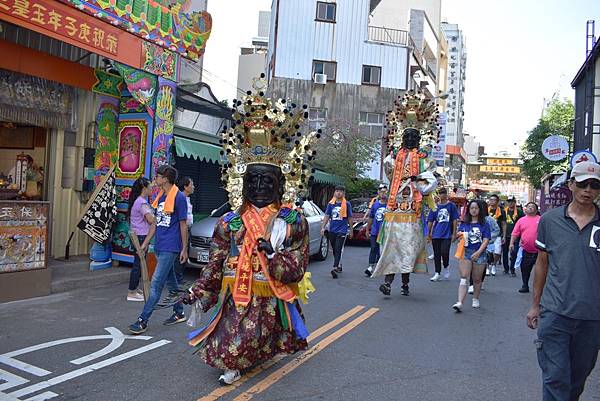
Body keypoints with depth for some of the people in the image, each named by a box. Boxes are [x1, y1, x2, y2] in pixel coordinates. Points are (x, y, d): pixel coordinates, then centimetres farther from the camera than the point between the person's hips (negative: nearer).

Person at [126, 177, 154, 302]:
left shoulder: (137, 201, 14)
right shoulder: (142, 202, -17)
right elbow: (151, 220, -25)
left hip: (137, 235, 10)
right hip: (141, 236, -10)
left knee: (139, 263, 17)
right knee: (139, 264, -4)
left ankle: (135, 288, 27)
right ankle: (131, 293, 2)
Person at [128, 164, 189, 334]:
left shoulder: (179, 197, -13)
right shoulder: (160, 196, 10)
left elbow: (183, 225, -10)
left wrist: (184, 249, -8)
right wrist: (146, 243, 16)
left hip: (170, 247, -8)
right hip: (159, 245, 8)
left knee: (156, 284, -7)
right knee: (170, 281, 16)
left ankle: (143, 320, -1)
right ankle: (179, 313, 29)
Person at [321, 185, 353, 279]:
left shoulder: (347, 204, 0)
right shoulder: (331, 204, 7)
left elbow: (349, 218, 6)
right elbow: (327, 216, 8)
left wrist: (351, 230, 9)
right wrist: (323, 227, -2)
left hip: (342, 230, -4)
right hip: (332, 230, 4)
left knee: (338, 250, -13)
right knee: (334, 250, 14)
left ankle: (335, 268, -22)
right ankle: (339, 266, 31)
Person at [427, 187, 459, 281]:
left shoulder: (451, 205, 1)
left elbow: (455, 220, 3)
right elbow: (430, 221, 11)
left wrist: (454, 233, 0)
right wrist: (429, 233, 10)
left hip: (447, 234, -2)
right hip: (436, 234, 3)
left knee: (444, 253, -10)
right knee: (437, 254, 6)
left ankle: (446, 267, 20)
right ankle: (437, 273, 17)